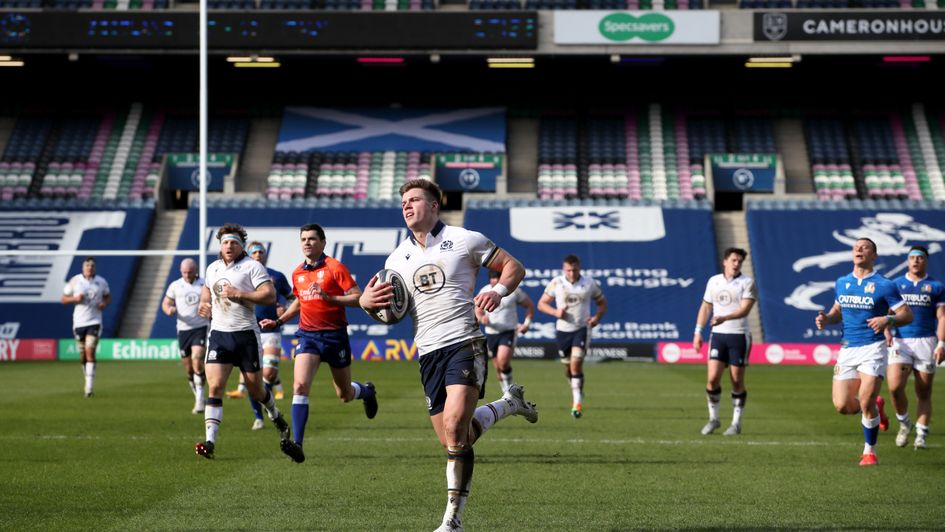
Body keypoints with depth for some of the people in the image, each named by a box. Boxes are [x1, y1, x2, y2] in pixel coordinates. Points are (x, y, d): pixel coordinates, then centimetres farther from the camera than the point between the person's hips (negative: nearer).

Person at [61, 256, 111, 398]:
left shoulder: (101, 282, 2)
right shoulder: (74, 281, 0)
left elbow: (108, 297, 17)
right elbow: (63, 299, 5)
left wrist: (104, 303, -6)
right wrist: (75, 298, -15)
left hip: (94, 322, -2)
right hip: (79, 322, 2)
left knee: (90, 351, -16)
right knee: (82, 356, 7)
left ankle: (89, 387, -18)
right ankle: (88, 379, 31)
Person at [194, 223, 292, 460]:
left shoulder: (252, 266, -7)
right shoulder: (213, 268, 13)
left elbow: (270, 295, -17)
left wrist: (239, 294, -21)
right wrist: (204, 304, 12)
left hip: (245, 334, -4)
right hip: (218, 334, 4)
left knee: (255, 389, 8)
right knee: (214, 386, -11)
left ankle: (276, 416, 41)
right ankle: (210, 442, -16)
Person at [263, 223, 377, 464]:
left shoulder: (335, 267, -8)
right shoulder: (297, 273, 9)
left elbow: (357, 297, -13)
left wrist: (329, 298, -25)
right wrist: (278, 321, 17)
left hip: (335, 335, -3)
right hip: (308, 335, 3)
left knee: (345, 394, 11)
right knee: (300, 386, -19)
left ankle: (367, 391, 49)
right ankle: (297, 444, -24)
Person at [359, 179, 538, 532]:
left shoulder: (464, 240, 1)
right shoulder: (398, 258, 14)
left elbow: (514, 266, 5)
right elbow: (368, 298, 17)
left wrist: (498, 291, -16)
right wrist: (369, 299, -7)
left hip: (464, 343, -6)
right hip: (428, 353, 6)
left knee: (455, 429, -21)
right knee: (453, 441, 6)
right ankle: (508, 404, 34)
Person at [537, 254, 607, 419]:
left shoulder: (590, 284, -3)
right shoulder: (556, 283, -3)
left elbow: (602, 303, 10)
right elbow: (542, 303, 4)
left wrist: (597, 317, -10)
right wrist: (555, 312, -15)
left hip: (582, 329, -2)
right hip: (563, 330, 2)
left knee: (576, 363, -19)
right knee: (568, 368, 11)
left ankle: (577, 402, -13)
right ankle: (577, 391, 40)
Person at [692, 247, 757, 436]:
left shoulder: (747, 283, -4)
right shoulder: (713, 281, 9)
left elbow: (744, 309, -16)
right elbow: (706, 307, 17)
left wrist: (724, 318, -31)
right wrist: (698, 332, 10)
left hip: (739, 336, -3)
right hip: (718, 335, 3)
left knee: (737, 381, 0)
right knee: (712, 378, -6)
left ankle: (736, 423, 10)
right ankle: (713, 419, 10)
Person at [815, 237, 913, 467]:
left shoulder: (884, 285, -5)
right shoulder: (842, 283, 10)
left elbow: (907, 315, -5)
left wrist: (888, 320, -25)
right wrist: (826, 319, 2)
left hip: (873, 349, -5)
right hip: (848, 350, 5)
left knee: (866, 403, -11)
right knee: (843, 406, -2)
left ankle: (870, 451, 10)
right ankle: (875, 406, 31)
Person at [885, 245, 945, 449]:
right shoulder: (895, 284, 10)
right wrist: (887, 333, -8)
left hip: (926, 341, 0)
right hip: (900, 342, 0)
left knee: (924, 393, 1)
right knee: (895, 387, -15)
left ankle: (921, 436, 9)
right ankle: (904, 423, 9)